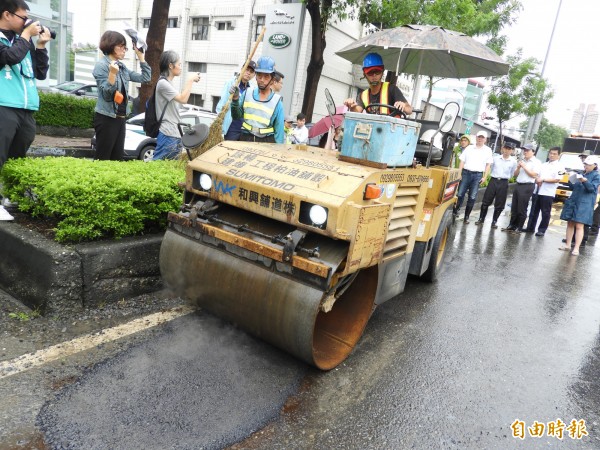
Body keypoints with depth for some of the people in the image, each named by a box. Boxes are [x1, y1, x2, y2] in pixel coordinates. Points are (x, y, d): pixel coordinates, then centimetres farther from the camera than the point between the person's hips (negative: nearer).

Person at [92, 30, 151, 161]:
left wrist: (140, 56, 8)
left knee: (117, 158, 10)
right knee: (102, 159, -2)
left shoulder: (122, 67, 12)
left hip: (120, 119, 7)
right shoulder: (101, 65, -9)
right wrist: (112, 74, -30)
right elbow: (107, 94, -16)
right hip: (106, 119, -7)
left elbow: (145, 78, 12)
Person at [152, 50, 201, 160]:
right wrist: (190, 80, -11)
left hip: (175, 134, 10)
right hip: (168, 135, -10)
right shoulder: (163, 83, -12)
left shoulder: (169, 83, 18)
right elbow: (183, 99, -18)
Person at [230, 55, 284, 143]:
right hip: (245, 138, 3)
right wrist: (235, 100, -5)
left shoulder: (277, 102, -3)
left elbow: (279, 130, -3)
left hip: (266, 142, -3)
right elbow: (236, 116, 11)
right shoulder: (248, 93, 6)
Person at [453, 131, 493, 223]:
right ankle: (455, 211, 8)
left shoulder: (488, 150, 7)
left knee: (472, 197, 1)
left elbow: (488, 165, 6)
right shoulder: (469, 148, 8)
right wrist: (459, 174, -1)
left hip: (478, 175, 0)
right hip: (466, 173, 0)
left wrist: (485, 177, -2)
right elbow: (462, 161, 6)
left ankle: (466, 216, 8)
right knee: (460, 194, -2)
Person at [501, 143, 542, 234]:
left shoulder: (536, 162, -3)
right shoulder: (521, 161, 16)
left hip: (527, 186, -6)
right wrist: (518, 168, -2)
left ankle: (519, 228, 4)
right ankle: (512, 225, 17)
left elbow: (534, 175, -12)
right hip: (518, 185, 7)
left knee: (522, 209, -3)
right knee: (514, 208, 9)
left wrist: (524, 167, -12)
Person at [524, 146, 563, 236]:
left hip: (548, 193, -6)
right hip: (537, 191, 6)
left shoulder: (559, 167, -3)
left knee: (545, 213, 0)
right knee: (534, 211, 10)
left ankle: (542, 230, 7)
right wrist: (537, 180, -5)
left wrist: (543, 179, -16)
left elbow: (557, 179, -13)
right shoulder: (543, 165, 16)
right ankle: (530, 227, 18)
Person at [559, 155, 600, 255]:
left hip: (584, 204, -6)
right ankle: (567, 245, 15)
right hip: (573, 202, 6)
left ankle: (576, 248, -9)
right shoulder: (582, 174, 15)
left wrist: (585, 181, -32)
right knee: (570, 224, 7)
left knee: (579, 225, -10)